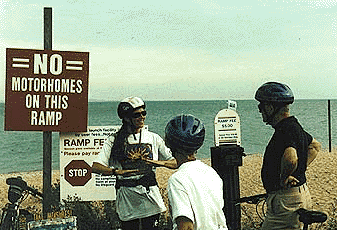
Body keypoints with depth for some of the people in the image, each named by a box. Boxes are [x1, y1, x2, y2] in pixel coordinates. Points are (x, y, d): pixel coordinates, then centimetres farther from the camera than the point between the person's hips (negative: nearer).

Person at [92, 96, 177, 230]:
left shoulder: (154, 138, 9)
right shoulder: (114, 140, 2)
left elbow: (175, 162, 9)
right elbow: (96, 167, -9)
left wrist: (159, 162, -11)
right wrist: (117, 171, -25)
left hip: (150, 195, 1)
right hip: (126, 197, -1)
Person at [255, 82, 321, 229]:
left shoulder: (285, 130, -21)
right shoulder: (294, 126, 12)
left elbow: (290, 159, -41)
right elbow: (315, 145, 29)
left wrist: (284, 179, -23)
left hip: (286, 200, -11)